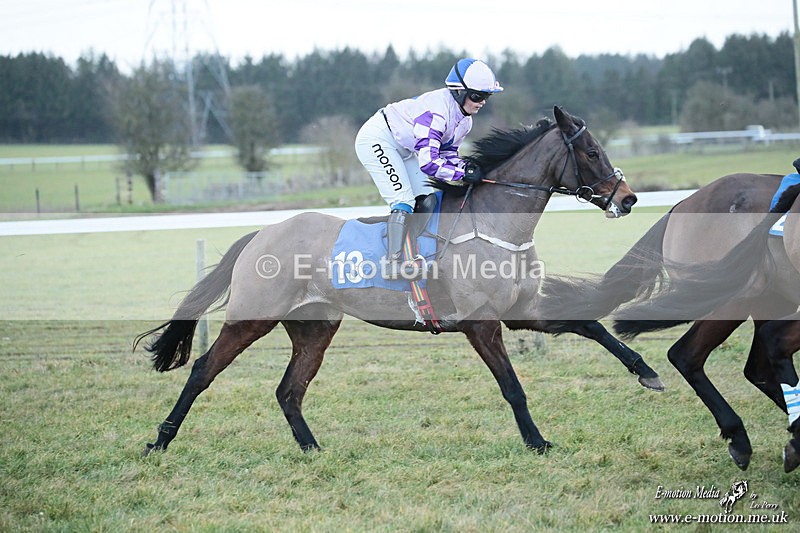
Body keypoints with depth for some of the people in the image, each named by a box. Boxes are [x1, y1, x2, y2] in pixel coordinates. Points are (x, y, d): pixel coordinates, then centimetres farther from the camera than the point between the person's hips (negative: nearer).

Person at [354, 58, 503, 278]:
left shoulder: (464, 121, -3)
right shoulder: (437, 111, -33)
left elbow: (446, 153, 6)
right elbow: (427, 162, -37)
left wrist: (465, 165, -15)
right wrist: (463, 174, -32)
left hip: (402, 150, 10)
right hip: (376, 140, -10)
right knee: (404, 201, -19)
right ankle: (393, 265, -20)